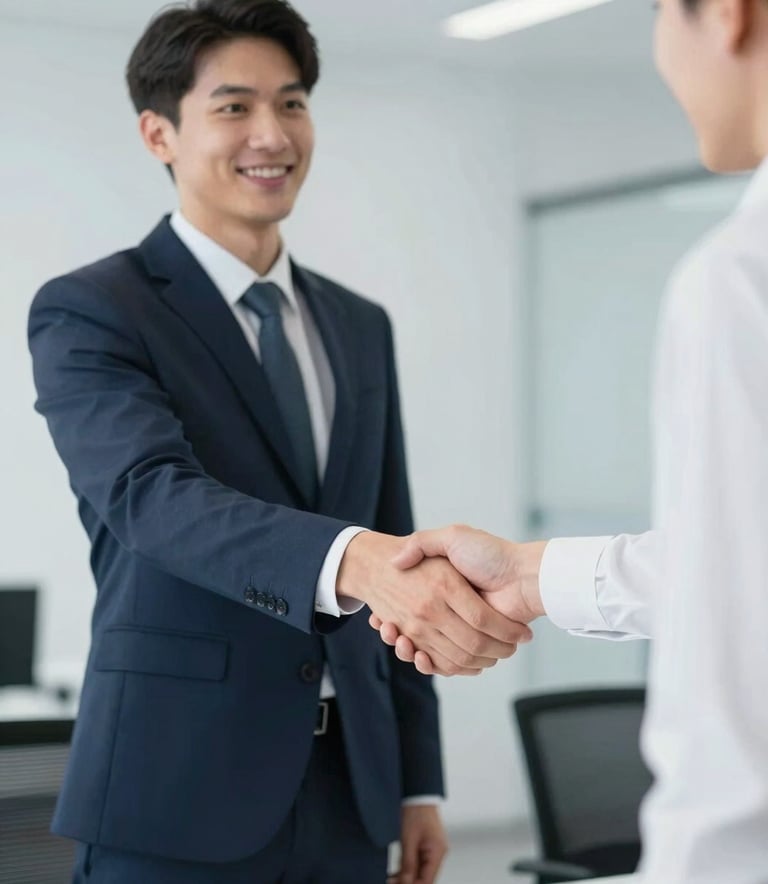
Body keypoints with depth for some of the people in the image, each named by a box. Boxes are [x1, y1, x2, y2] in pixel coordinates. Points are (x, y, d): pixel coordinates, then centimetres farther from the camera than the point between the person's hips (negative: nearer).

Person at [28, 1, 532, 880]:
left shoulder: (360, 327, 13)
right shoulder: (88, 312, -6)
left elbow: (391, 543, 14)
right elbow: (155, 499, -23)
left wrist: (417, 779, 11)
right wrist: (354, 562, -41)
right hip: (175, 799, -5)